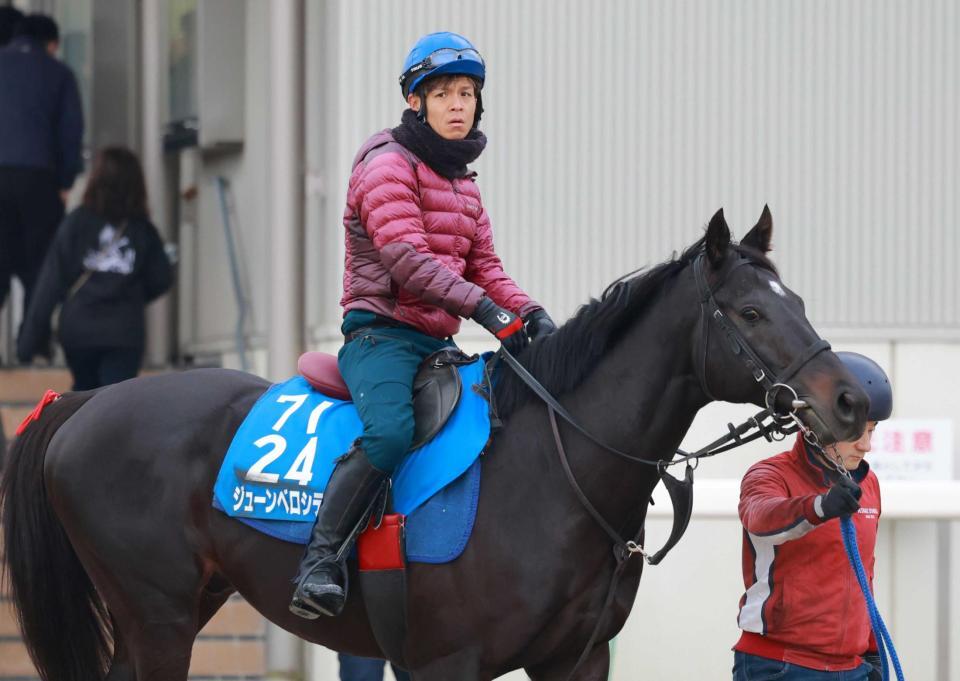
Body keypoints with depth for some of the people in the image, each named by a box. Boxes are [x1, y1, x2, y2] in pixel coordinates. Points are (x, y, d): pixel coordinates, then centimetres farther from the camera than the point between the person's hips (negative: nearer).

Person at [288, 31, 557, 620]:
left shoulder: (463, 182, 21)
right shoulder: (389, 165, -7)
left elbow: (483, 266, 18)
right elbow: (407, 258, -20)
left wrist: (530, 313, -2)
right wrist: (484, 308, -29)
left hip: (437, 343, 9)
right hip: (381, 333, -9)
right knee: (390, 432, -34)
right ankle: (321, 561, -29)